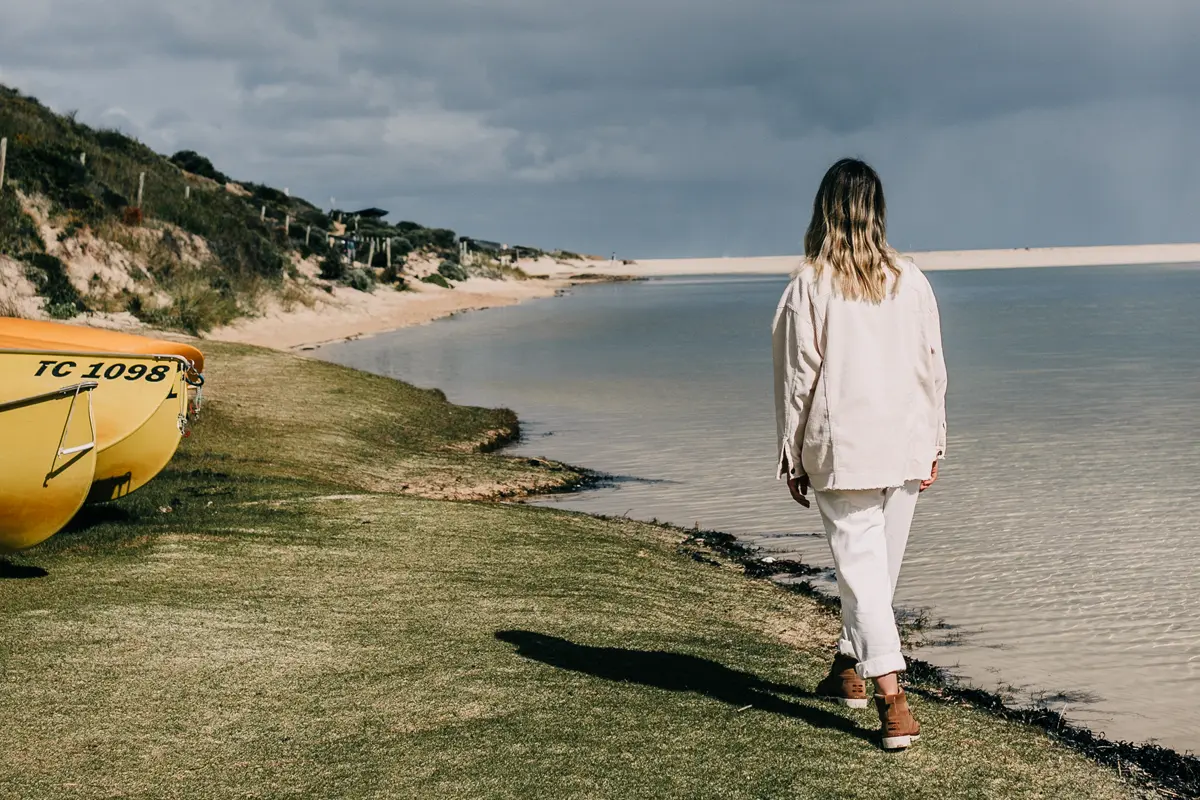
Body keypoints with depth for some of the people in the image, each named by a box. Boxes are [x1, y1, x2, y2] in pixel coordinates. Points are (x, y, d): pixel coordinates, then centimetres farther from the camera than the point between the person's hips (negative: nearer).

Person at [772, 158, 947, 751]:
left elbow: (797, 376, -6)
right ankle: (849, 667, 34)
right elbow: (933, 367, 5)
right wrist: (933, 444, 14)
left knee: (860, 565, -3)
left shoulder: (808, 285, -9)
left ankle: (892, 699, -13)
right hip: (904, 446, 4)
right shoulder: (910, 281, 1)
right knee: (880, 562, 18)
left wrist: (792, 456, 2)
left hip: (840, 449, -4)